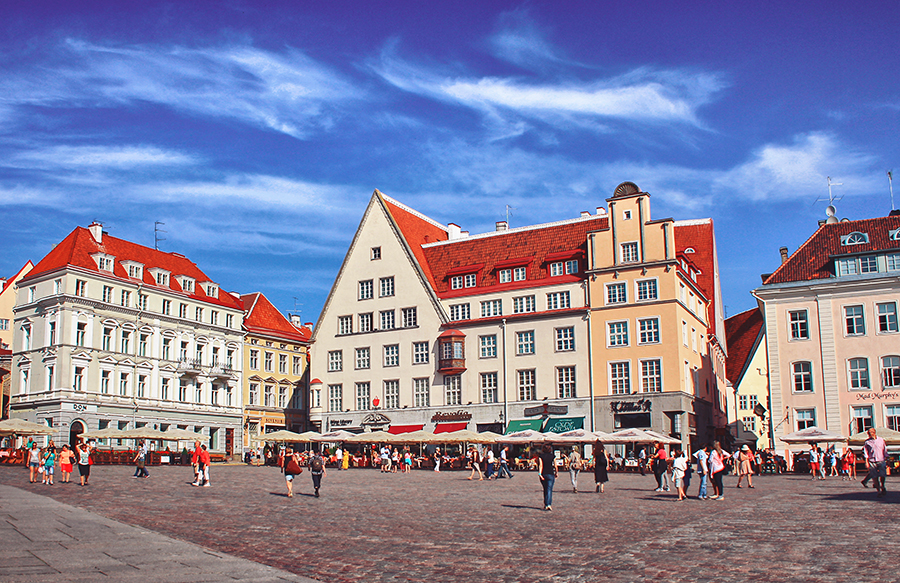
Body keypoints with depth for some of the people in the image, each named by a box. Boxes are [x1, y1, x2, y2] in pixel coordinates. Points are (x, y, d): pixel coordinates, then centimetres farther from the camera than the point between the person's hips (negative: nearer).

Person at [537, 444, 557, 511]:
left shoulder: (540, 456, -1)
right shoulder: (553, 457, 0)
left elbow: (540, 465, -12)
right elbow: (555, 466, -1)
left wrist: (539, 473, -20)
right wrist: (556, 473, 12)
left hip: (543, 475, 2)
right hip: (551, 474, -2)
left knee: (545, 489, 17)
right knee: (549, 489, -3)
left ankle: (545, 504, 24)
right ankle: (549, 504, -18)